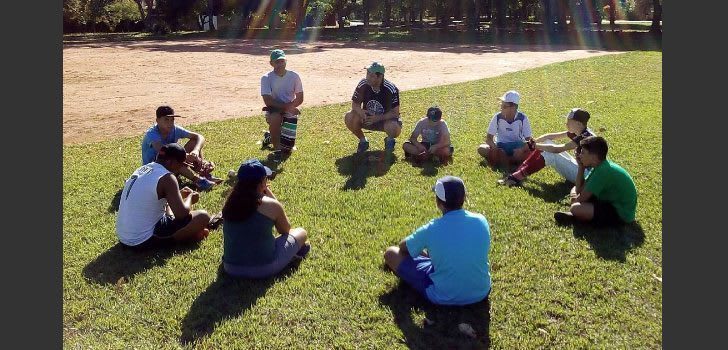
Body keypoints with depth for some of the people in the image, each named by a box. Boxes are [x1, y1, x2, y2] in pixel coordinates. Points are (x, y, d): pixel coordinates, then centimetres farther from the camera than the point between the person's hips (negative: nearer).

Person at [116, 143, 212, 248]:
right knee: (203, 217, -11)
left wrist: (179, 194, 19)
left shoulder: (143, 169, 9)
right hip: (144, 240, -9)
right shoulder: (167, 178, -16)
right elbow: (182, 214, -20)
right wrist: (190, 198, 1)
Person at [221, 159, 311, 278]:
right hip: (263, 269, -5)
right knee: (301, 232, 12)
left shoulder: (230, 203, -2)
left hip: (231, 269, 5)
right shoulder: (271, 205, -16)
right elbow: (285, 230, 5)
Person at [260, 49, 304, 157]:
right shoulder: (266, 78, -10)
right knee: (275, 117, -42)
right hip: (274, 110, -2)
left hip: (290, 112, 2)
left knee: (288, 149, -1)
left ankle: (270, 136, 35)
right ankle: (277, 148, -21)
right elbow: (268, 101, -19)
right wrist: (287, 107, -27)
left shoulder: (294, 76, -4)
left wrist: (289, 106, -20)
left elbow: (300, 99, -1)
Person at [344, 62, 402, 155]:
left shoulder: (391, 89, -23)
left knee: (394, 128, -37)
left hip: (386, 119, -3)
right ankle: (363, 141, 2)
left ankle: (390, 140, 3)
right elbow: (355, 104, -7)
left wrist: (378, 118, -33)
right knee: (349, 118, -24)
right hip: (367, 117, 3)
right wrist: (360, 111, -31)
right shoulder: (363, 84, -15)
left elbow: (395, 113, -20)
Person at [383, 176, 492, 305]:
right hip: (481, 292, 4)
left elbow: (403, 247, 0)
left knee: (391, 253, 6)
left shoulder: (431, 230, -21)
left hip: (444, 297, -4)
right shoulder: (481, 221, -11)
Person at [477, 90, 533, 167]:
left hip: (517, 146, -1)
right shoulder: (497, 117, -9)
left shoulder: (522, 118, -11)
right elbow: (489, 138, -9)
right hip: (501, 146, 1)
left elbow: (528, 140, -12)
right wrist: (495, 148, -30)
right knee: (481, 149, -27)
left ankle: (500, 160, -32)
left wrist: (522, 150, -33)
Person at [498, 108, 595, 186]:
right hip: (578, 166, 9)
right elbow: (552, 136, 4)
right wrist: (533, 142, -5)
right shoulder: (577, 132, 3)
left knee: (549, 154, -24)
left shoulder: (585, 137, -24)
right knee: (547, 143, -1)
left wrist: (534, 146, -21)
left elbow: (558, 149, -28)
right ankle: (520, 172, -6)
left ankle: (517, 177, -21)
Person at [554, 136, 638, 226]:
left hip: (621, 214, -10)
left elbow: (582, 198, -22)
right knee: (575, 190, 15)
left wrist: (575, 199, 1)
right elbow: (579, 189, 6)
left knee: (576, 208, -30)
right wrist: (581, 167, -2)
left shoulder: (603, 171, -25)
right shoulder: (600, 166, 4)